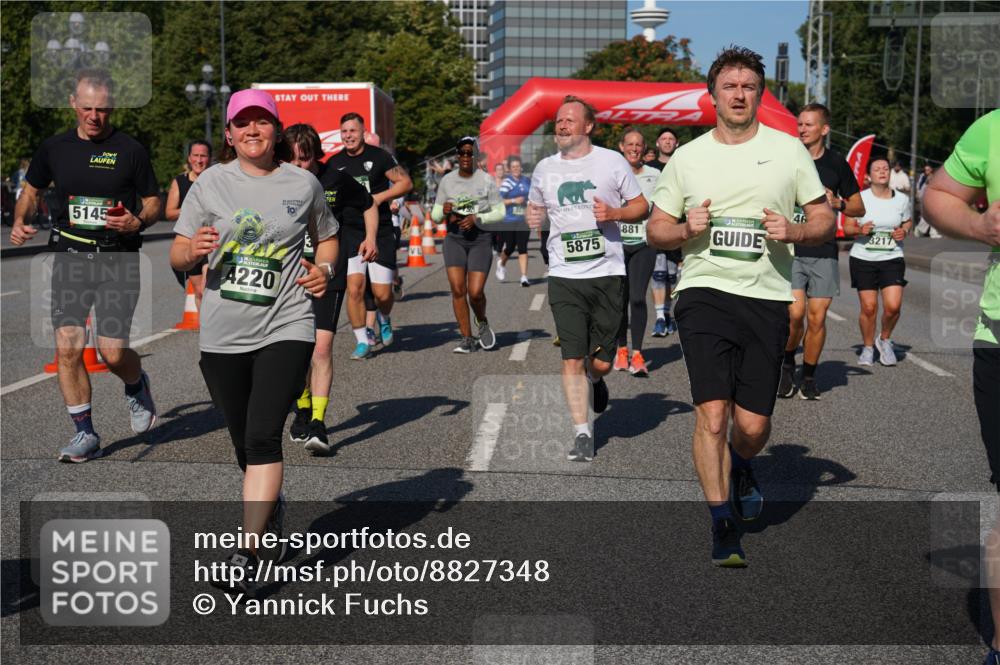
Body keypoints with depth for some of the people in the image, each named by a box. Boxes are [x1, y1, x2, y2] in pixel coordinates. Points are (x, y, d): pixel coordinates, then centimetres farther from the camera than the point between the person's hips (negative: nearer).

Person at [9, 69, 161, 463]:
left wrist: (136, 222, -16)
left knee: (113, 352, -7)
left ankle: (137, 386, 29)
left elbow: (154, 205, 5)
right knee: (68, 347, -6)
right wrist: (21, 222, 1)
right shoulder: (54, 148, 7)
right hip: (69, 256, 3)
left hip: (117, 258, -2)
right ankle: (85, 434, 7)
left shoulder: (130, 150, 0)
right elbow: (31, 191, 21)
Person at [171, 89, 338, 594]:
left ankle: (245, 555, -14)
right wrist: (194, 250, -19)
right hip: (222, 335, 2)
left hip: (286, 327, -2)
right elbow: (177, 255, 4)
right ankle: (272, 512, 42)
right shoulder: (210, 183, 3)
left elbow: (327, 236, 21)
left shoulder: (303, 184, 4)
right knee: (244, 444, 13)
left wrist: (325, 268, 0)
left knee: (263, 437, -16)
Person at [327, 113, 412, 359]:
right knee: (354, 288, -10)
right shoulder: (334, 163, 7)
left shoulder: (379, 156, -3)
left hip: (380, 232, -2)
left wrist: (380, 197, -14)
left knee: (382, 293, -3)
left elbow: (406, 182, -1)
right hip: (349, 233, 2)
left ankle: (384, 320, 32)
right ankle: (362, 341, 5)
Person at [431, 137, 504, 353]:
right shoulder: (447, 181, 7)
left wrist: (476, 219, -14)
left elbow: (500, 212, 0)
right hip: (454, 238, 2)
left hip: (481, 239, -2)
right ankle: (467, 339, 3)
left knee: (475, 292, -11)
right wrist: (444, 211, -11)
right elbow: (435, 216, 11)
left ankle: (482, 323, 23)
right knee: (457, 289, -10)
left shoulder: (486, 179, -1)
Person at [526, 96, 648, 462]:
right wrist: (533, 217, 0)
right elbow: (534, 207, 24)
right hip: (564, 275, 1)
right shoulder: (544, 168, 9)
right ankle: (582, 433, 4)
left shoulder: (612, 161, 2)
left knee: (601, 361, 3)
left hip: (607, 272, -1)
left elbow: (642, 207, 7)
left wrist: (615, 213, -13)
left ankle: (595, 379, 40)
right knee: (572, 359, -5)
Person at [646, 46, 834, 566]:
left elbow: (824, 218, 12)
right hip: (704, 293, -1)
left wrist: (794, 232, -10)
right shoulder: (687, 157, 9)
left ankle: (740, 467, 38)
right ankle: (722, 526, -1)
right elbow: (655, 228, 13)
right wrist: (686, 229, -8)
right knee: (712, 413, -13)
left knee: (753, 425, 2)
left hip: (767, 297, 1)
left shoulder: (788, 149, 8)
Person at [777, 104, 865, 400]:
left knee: (817, 318, 1)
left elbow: (859, 207, 12)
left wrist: (838, 203, -7)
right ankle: (787, 364, 13)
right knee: (794, 313, -14)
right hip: (790, 248, -1)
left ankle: (809, 376, 19)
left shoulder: (836, 162, 6)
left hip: (824, 252, 1)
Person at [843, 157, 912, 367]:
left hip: (892, 259, 1)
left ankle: (885, 340, 17)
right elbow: (847, 228, 3)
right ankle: (868, 347, 21)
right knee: (868, 307, -1)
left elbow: (908, 221, 20)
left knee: (893, 306, -12)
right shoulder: (860, 198, -2)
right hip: (863, 259, -1)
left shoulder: (902, 199, 4)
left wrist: (904, 231, -2)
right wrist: (860, 230, -19)